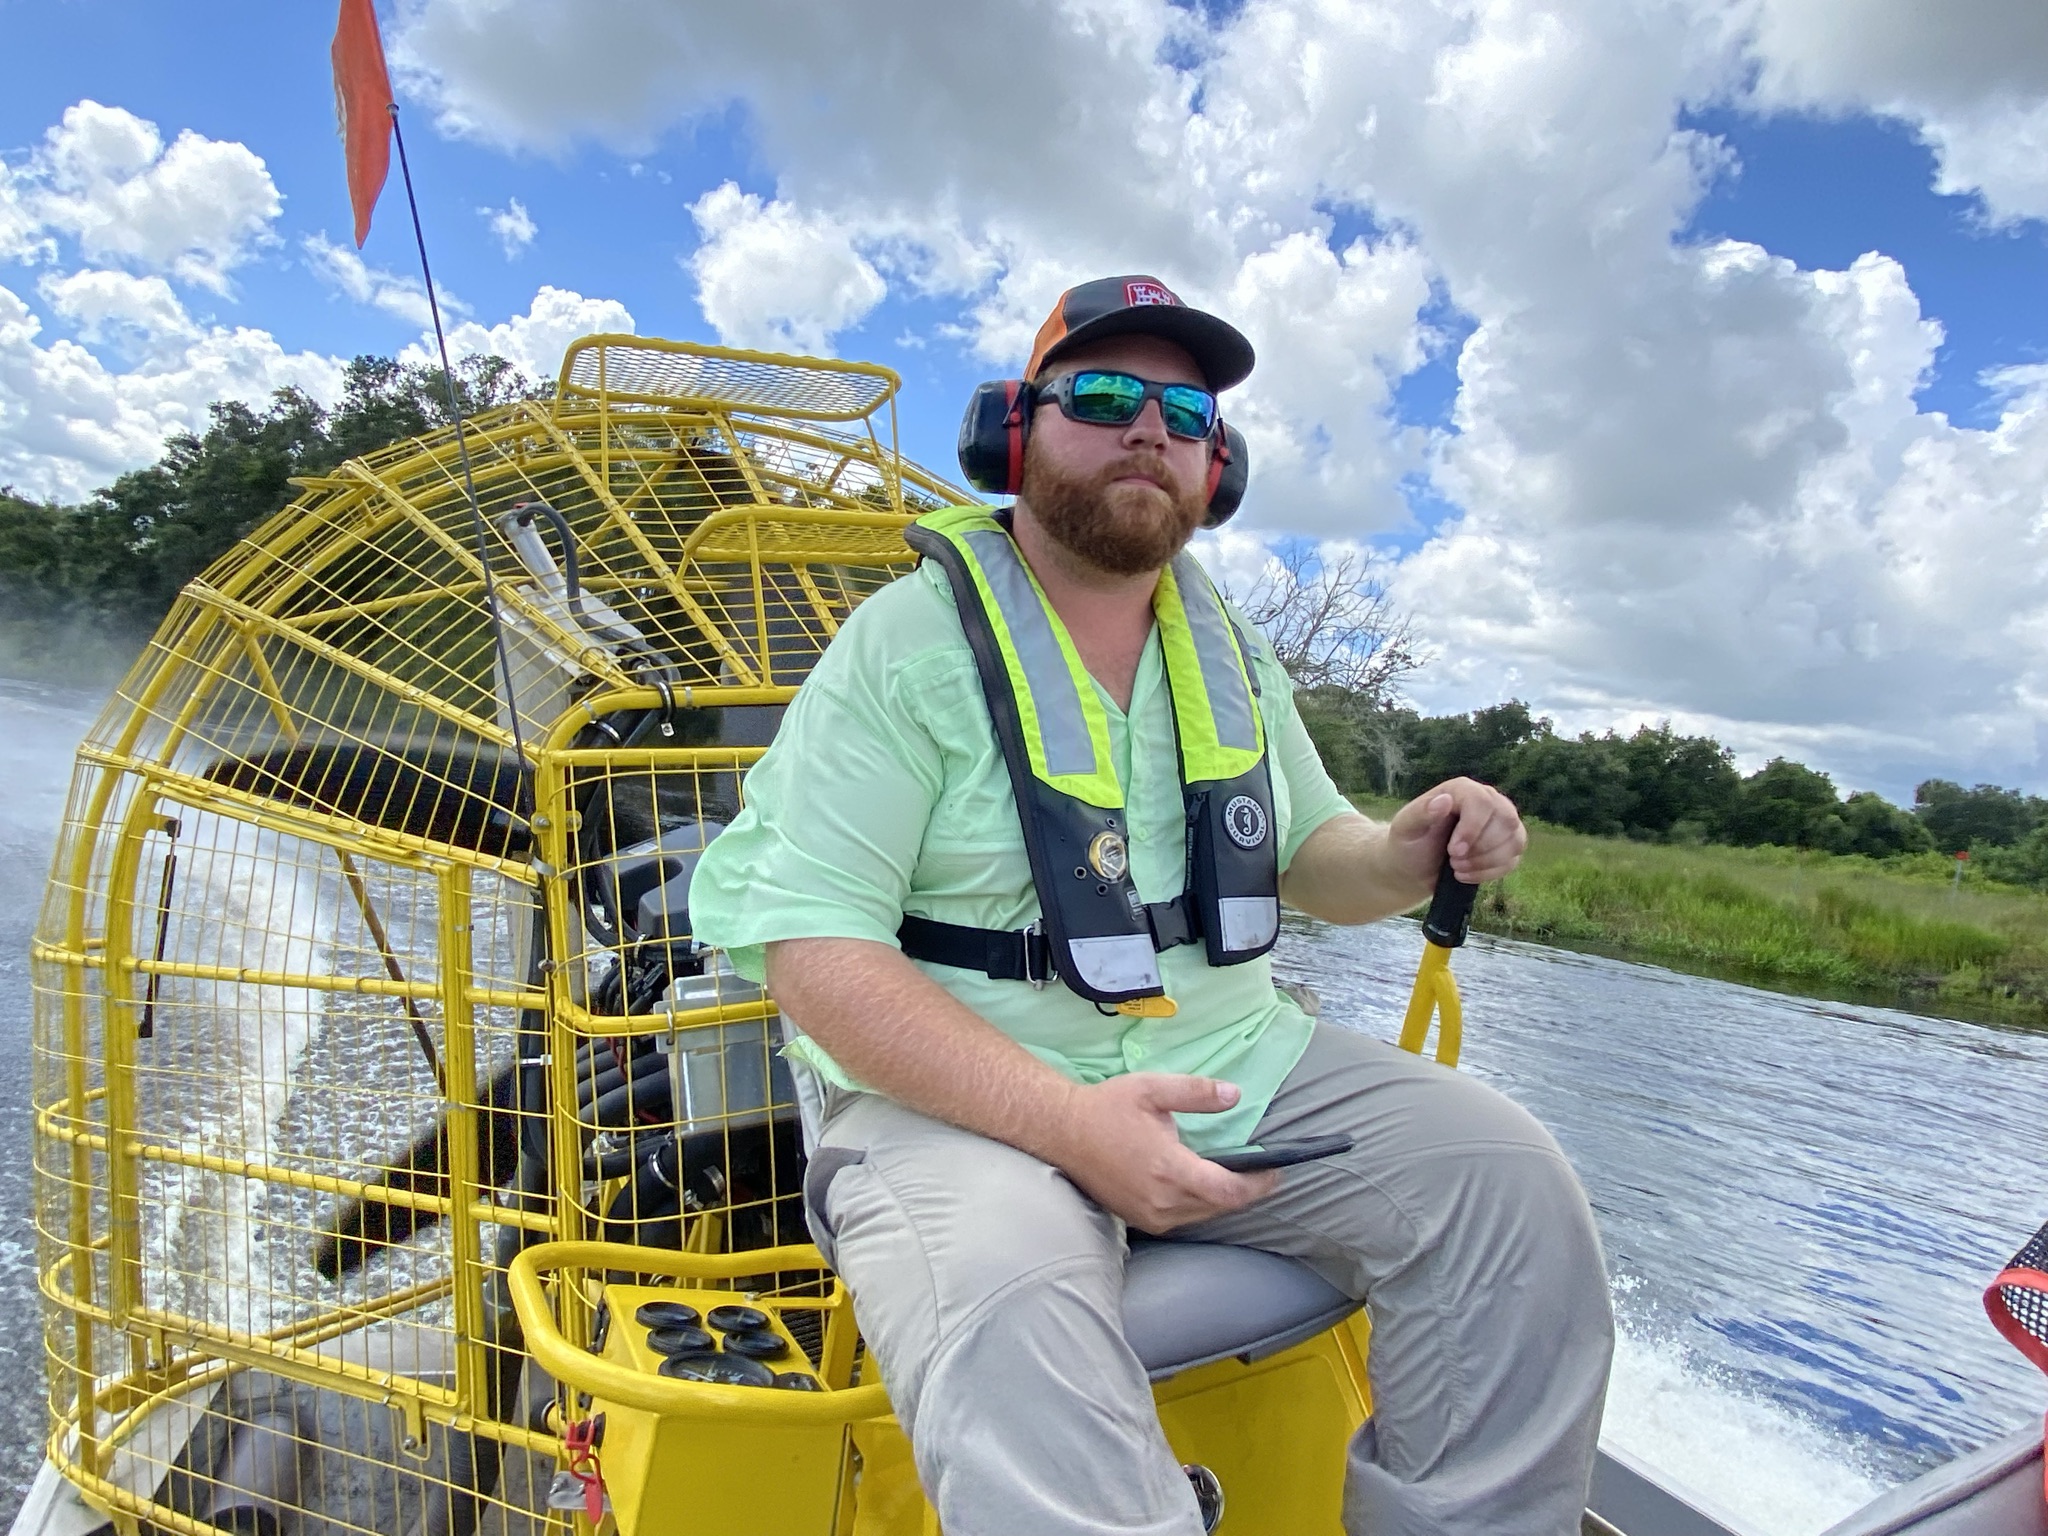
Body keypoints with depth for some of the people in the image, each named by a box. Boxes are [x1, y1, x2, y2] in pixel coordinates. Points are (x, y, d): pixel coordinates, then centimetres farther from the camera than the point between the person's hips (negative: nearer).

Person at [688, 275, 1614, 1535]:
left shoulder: (1231, 651, 10)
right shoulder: (910, 643, -9)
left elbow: (1312, 858, 20)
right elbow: (815, 955, -15)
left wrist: (1408, 854, -6)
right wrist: (1065, 1121, -26)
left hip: (1235, 1062, 6)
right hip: (961, 1096, -5)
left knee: (1511, 1180, -10)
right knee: (1009, 1324, -36)